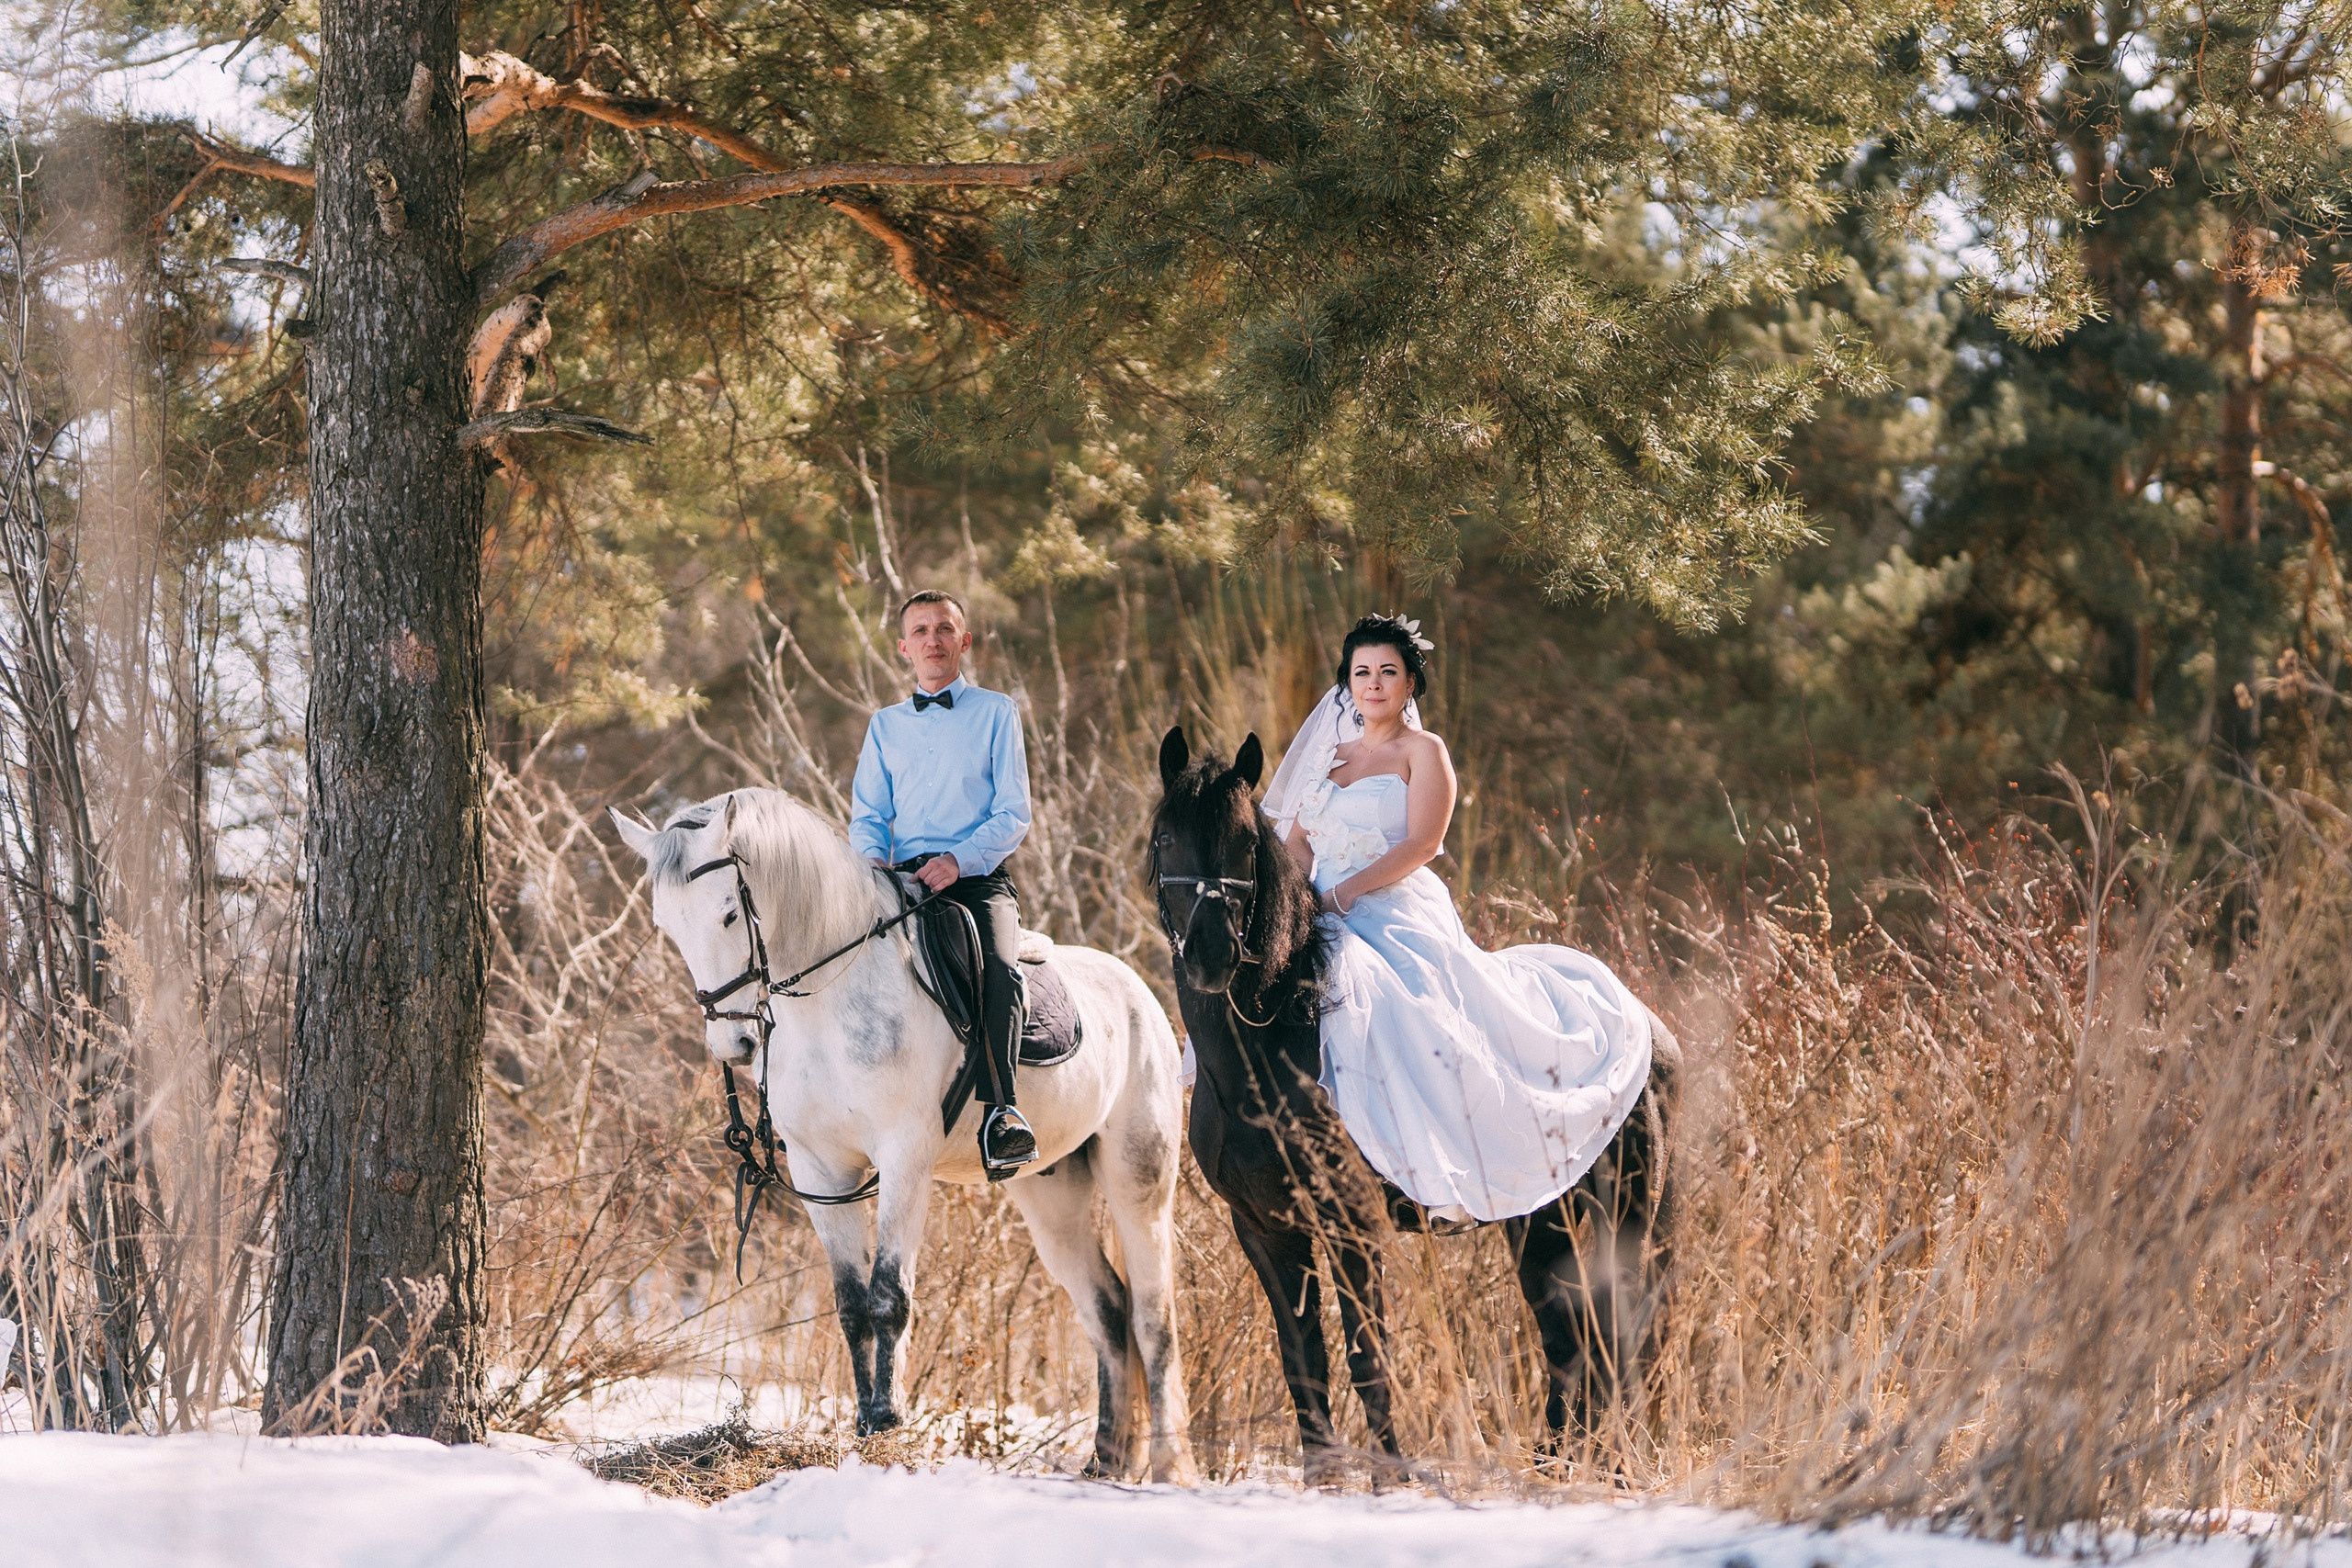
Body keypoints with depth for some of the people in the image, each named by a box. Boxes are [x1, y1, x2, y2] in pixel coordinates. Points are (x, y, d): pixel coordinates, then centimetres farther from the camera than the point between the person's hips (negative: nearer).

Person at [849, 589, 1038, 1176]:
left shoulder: (996, 712, 10)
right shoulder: (885, 726, 21)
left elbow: (1013, 815, 2)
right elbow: (867, 816, 16)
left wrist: (960, 860, -16)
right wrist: (874, 861, -9)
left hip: (978, 879, -3)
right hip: (903, 880, 3)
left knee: (997, 967, -34)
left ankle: (998, 1114, -40)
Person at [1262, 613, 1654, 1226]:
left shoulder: (1422, 752, 2)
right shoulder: (1330, 754, 20)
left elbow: (1421, 844, -10)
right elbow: (1296, 841, 18)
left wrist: (1341, 892, -18)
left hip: (1397, 915, -6)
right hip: (1322, 915, 7)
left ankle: (1448, 1186, -29)